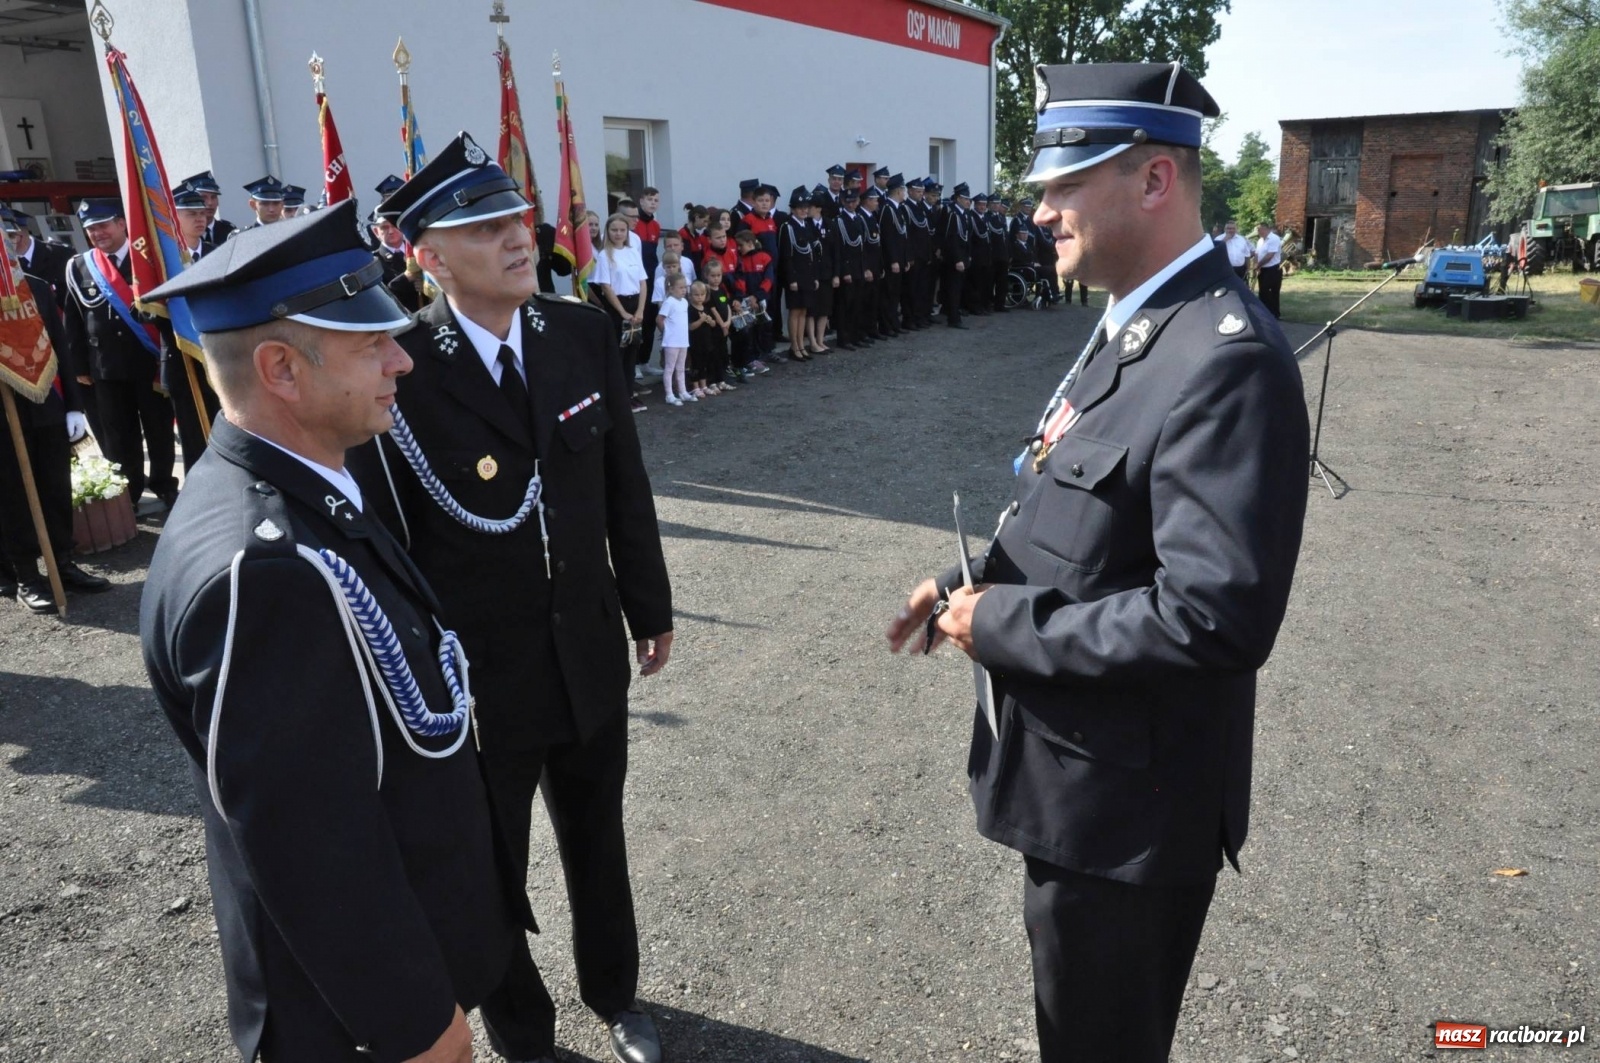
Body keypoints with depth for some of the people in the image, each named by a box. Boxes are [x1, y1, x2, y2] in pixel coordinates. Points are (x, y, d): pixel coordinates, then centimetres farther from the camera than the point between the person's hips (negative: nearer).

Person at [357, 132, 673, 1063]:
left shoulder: (586, 334, -5)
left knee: (598, 845, 25)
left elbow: (626, 487, 3)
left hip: (591, 659, 4)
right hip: (474, 681, -3)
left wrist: (651, 609, 8)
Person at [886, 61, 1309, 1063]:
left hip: (1128, 799, -9)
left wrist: (1001, 626, -22)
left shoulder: (1225, 356, -26)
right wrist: (970, 585, 3)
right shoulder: (1133, 330, 6)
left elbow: (1214, 618, -32)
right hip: (1083, 772, 9)